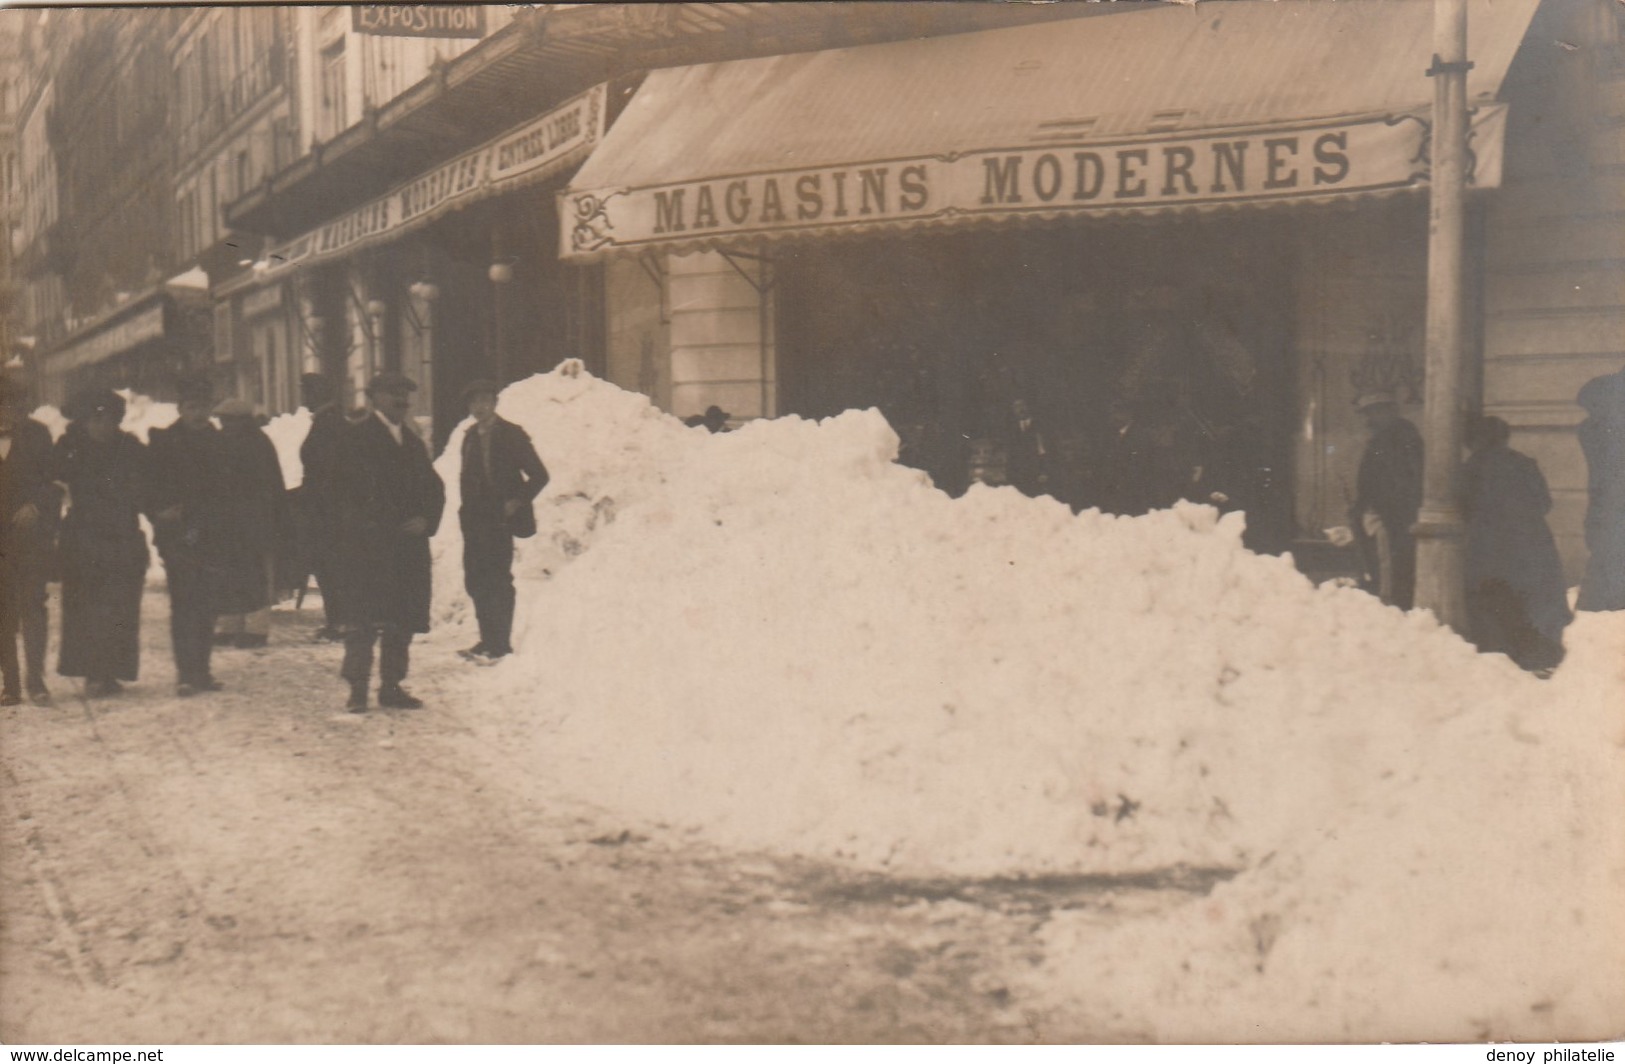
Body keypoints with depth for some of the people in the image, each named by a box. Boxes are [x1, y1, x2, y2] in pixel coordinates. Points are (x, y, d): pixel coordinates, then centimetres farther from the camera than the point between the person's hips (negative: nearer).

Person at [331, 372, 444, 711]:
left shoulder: (412, 442, 19)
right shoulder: (355, 438, -1)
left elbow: (434, 487, 17)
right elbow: (347, 490, -8)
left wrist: (426, 519, -2)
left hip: (408, 544, 6)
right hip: (366, 544, -6)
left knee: (403, 618, 6)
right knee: (364, 617, -9)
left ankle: (391, 686, 14)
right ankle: (358, 688, -5)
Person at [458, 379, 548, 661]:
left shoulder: (511, 435, -4)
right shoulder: (471, 436, 14)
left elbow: (539, 475, -5)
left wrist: (517, 502, -11)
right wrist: (467, 508, 8)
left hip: (499, 519, -6)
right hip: (474, 520, 6)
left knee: (497, 580, -6)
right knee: (475, 580, 6)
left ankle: (499, 643, -1)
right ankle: (488, 640, 15)